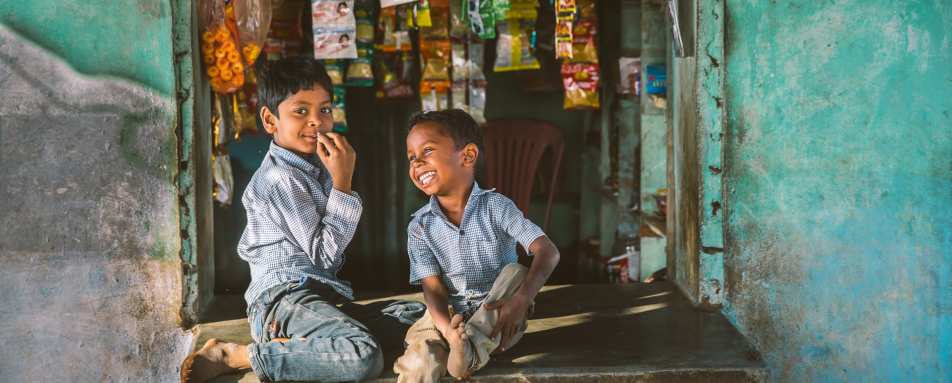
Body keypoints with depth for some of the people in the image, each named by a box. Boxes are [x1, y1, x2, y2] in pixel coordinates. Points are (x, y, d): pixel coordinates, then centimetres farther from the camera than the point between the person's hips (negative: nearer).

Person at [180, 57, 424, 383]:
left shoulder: (314, 165, 20)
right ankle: (236, 356, -20)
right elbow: (325, 255, -11)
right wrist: (342, 183, -12)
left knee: (418, 316, 0)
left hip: (320, 297, 10)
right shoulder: (280, 178, -9)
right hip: (285, 298, -10)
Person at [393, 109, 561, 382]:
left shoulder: (495, 206, -8)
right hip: (450, 315, -1)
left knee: (516, 272, -28)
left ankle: (472, 348, -35)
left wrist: (522, 300, -37)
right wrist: (448, 330, -32)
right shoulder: (421, 226, -2)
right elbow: (433, 288, -9)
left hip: (496, 315, 2)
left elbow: (547, 252, -19)